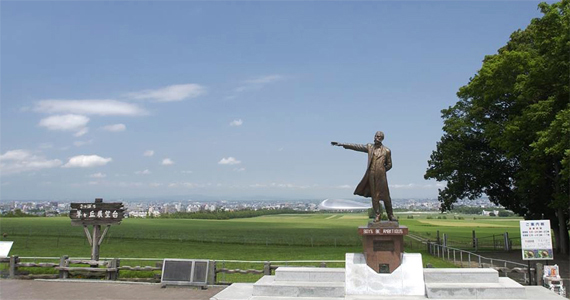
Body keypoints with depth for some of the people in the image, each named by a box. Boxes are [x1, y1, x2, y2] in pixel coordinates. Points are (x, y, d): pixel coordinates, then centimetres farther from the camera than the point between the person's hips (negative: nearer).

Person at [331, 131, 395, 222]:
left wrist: (381, 170, -2)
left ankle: (390, 215, 14)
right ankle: (378, 215, 11)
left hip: (381, 176, -2)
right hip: (371, 176, 2)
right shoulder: (369, 147, 8)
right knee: (374, 196, 3)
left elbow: (389, 164, 11)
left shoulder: (386, 151, 2)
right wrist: (341, 144, -3)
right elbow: (356, 146, 3)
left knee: (385, 196, 1)